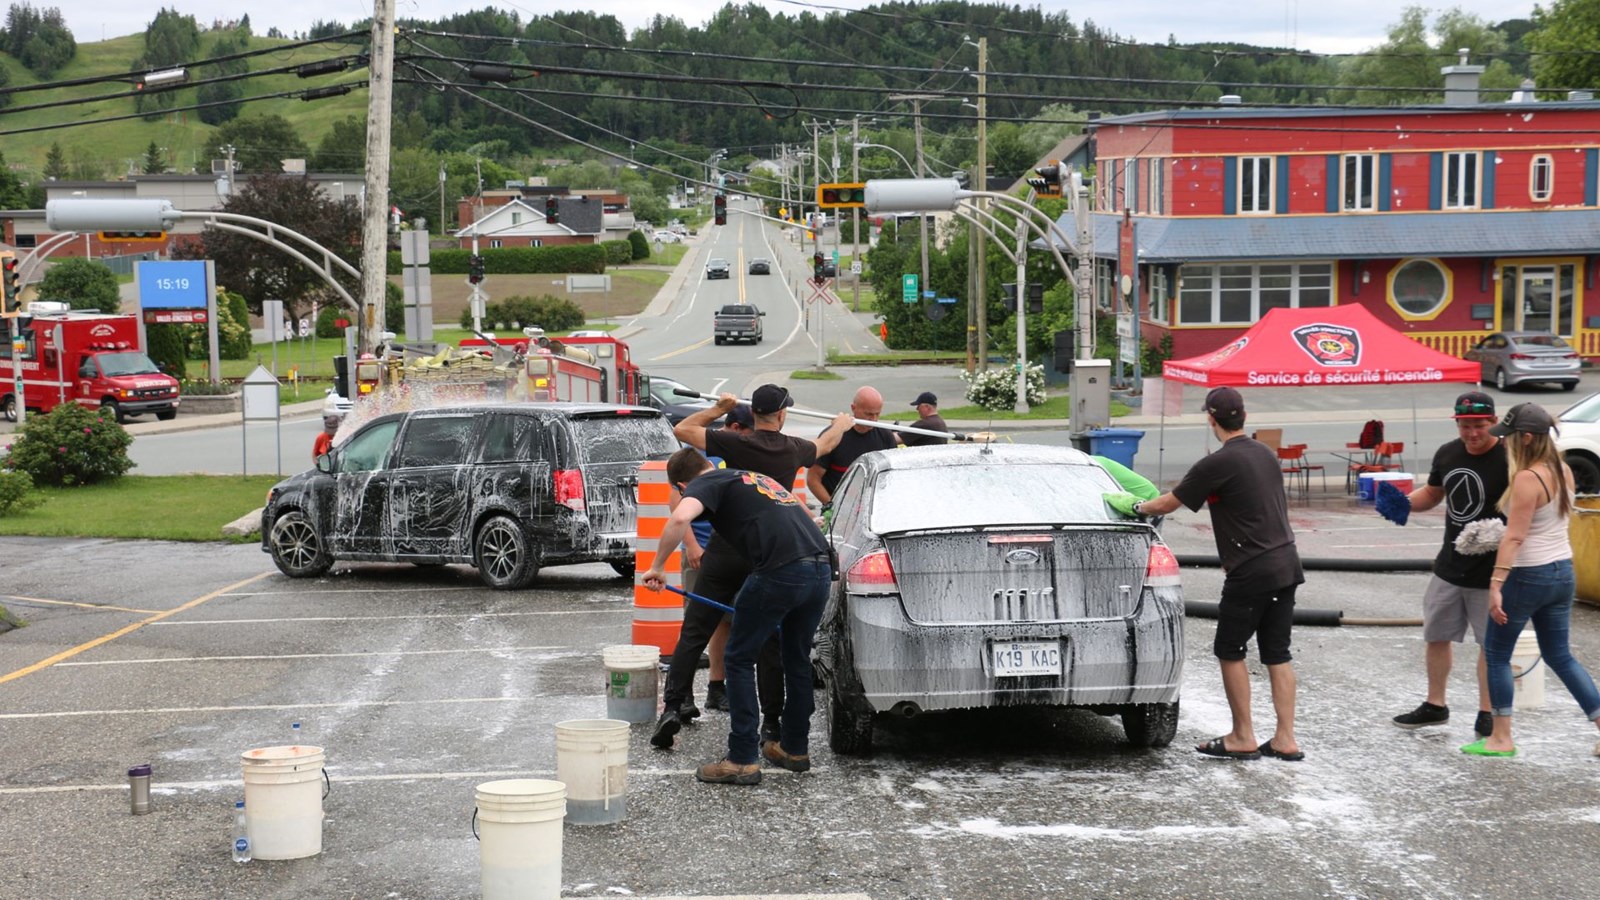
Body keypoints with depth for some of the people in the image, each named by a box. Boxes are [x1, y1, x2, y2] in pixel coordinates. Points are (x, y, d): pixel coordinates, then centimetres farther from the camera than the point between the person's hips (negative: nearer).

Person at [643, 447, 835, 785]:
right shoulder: (758, 478, 31)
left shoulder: (705, 484, 7)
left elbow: (680, 518, -15)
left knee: (740, 659, 7)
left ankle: (742, 760, 5)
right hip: (821, 567, 7)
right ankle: (795, 748, 34)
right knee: (797, 659, 24)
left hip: (780, 572, -7)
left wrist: (657, 566, -4)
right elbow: (806, 514, 40)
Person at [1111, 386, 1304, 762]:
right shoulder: (1266, 454, 12)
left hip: (1251, 572, -7)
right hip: (1286, 565, 8)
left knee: (1230, 650, 5)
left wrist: (1134, 506, 12)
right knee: (1277, 652, 10)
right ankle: (1285, 740, 9)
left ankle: (1243, 738, 7)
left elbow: (1167, 504, -6)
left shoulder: (1217, 464, -13)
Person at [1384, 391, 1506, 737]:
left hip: (1490, 570, -7)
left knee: (1491, 643, 6)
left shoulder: (1507, 459, -17)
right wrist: (1403, 502, 0)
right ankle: (1435, 705, 32)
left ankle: (1486, 714, 18)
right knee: (1436, 635, 16)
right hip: (1449, 566, 7)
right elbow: (1432, 494, 19)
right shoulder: (1447, 454, 4)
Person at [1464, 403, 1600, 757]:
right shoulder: (1563, 471, 6)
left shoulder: (1527, 479, -19)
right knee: (1559, 656, 16)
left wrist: (1496, 584, -26)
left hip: (1527, 575, -8)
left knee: (1496, 653, 7)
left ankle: (1501, 739, 10)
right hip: (1563, 571, 8)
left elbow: (1515, 536, -24)